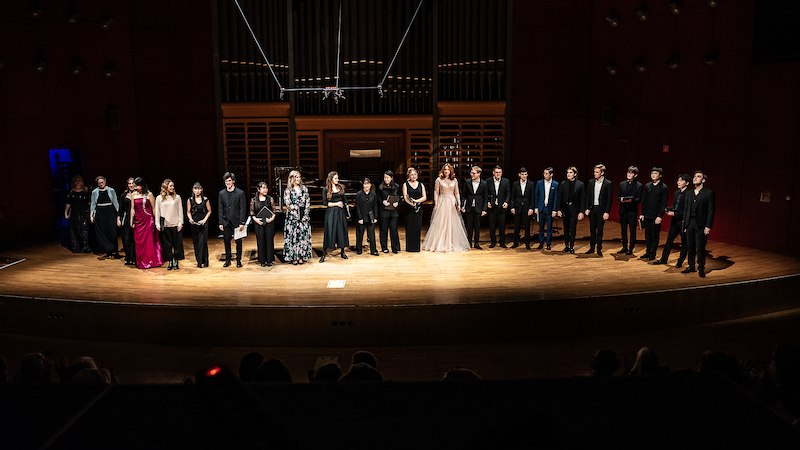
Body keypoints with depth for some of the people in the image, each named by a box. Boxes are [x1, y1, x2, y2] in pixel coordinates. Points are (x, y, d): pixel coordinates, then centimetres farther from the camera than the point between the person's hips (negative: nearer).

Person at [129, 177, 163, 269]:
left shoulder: (149, 194, -4)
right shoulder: (133, 195, 5)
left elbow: (154, 208, -3)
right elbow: (132, 209, 7)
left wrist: (156, 220, -4)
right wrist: (131, 221, 5)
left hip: (148, 220, -3)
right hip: (138, 221, 3)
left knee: (149, 241, -1)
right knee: (139, 242, 6)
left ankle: (150, 261, 9)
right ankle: (141, 262, 15)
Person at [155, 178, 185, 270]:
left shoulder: (177, 197, 2)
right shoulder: (159, 198, 3)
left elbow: (180, 211, 3)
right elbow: (157, 212, 6)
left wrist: (180, 222, -2)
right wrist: (157, 224, 1)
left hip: (175, 224, 0)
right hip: (164, 225, 1)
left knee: (177, 244, 1)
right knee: (167, 244, 5)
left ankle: (176, 262, 12)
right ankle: (170, 262, 13)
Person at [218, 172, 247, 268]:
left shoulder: (240, 193, -3)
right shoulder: (222, 193, 6)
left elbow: (243, 209, -5)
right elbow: (220, 209, 6)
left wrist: (242, 223, -11)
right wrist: (220, 223, 0)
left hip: (237, 221, -2)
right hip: (226, 221, 3)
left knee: (238, 242, 5)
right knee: (227, 242, 8)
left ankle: (238, 260, 15)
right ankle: (228, 260, 18)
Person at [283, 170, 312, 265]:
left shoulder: (304, 189, 9)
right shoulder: (288, 190, 0)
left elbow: (308, 203, 5)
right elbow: (288, 204, -6)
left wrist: (305, 215, -5)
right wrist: (296, 215, -11)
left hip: (304, 216, 3)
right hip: (292, 216, -3)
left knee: (303, 235, 3)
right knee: (293, 235, -2)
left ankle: (302, 256, 10)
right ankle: (293, 257, 3)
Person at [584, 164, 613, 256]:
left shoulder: (607, 183, -6)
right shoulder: (591, 182, 5)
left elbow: (609, 199, -8)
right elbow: (588, 196, 8)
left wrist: (607, 212, -12)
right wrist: (587, 208, 0)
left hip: (601, 209, -4)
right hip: (592, 208, 4)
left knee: (600, 230, 2)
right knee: (592, 229, 9)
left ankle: (599, 249, 10)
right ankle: (592, 247, 16)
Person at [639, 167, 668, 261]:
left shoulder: (663, 187, -4)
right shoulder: (647, 186, 9)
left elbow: (664, 203, -7)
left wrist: (659, 216, -14)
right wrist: (642, 214, 6)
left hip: (656, 216, -4)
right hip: (647, 215, 4)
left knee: (655, 236, 2)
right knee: (647, 235, 10)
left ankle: (652, 254, 9)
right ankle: (648, 252, 19)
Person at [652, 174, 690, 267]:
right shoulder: (677, 192, 9)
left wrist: (675, 214, -21)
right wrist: (668, 209, -1)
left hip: (683, 221, -8)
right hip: (675, 220, 8)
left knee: (684, 242, 7)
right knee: (669, 240, 12)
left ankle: (680, 261, 17)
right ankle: (663, 259, 21)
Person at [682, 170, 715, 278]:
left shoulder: (709, 193, -3)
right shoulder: (689, 193, 13)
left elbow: (711, 211, -6)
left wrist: (708, 226, -12)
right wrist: (684, 224, 10)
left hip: (701, 225, -5)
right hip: (689, 224, 5)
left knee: (700, 248, -2)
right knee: (690, 247, 9)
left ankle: (701, 269, 9)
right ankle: (691, 266, 20)